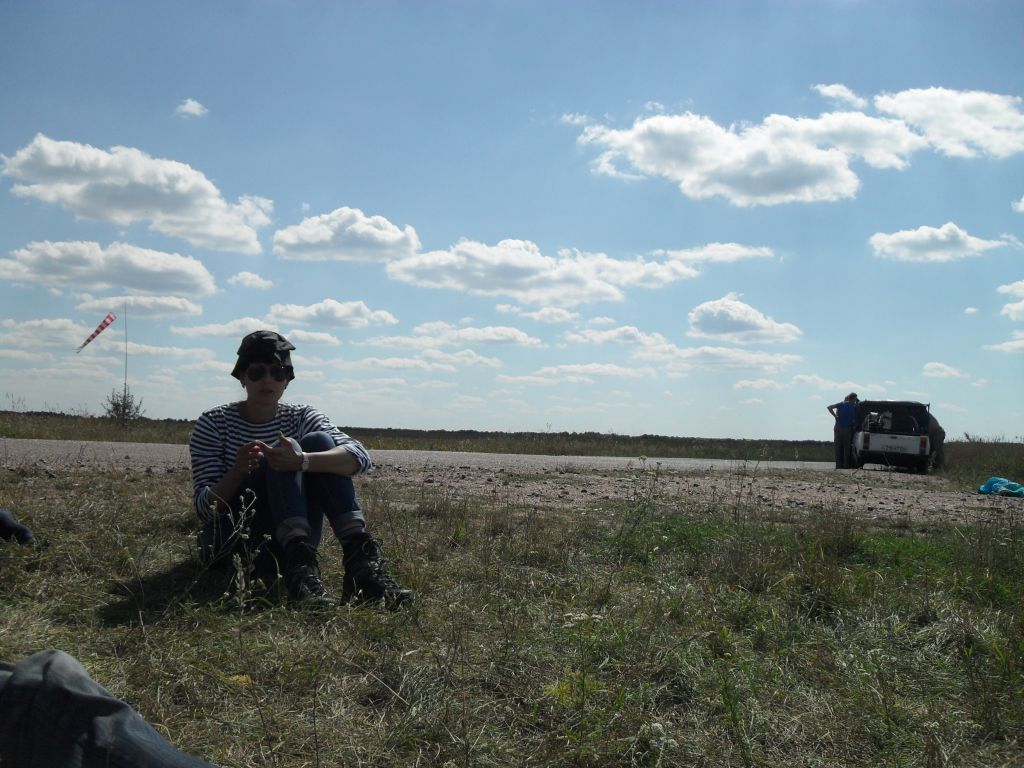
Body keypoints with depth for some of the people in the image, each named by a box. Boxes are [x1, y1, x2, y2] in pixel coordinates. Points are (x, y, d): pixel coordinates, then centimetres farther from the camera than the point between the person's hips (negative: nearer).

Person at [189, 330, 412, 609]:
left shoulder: (300, 418, 3)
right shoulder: (214, 424, -2)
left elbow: (360, 457, -18)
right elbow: (204, 508, -12)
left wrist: (301, 461, -36)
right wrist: (237, 473, -32)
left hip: (288, 542, 3)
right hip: (231, 542, -2)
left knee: (318, 442, -18)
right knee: (283, 456, -25)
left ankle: (359, 559, -32)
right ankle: (299, 567, -44)